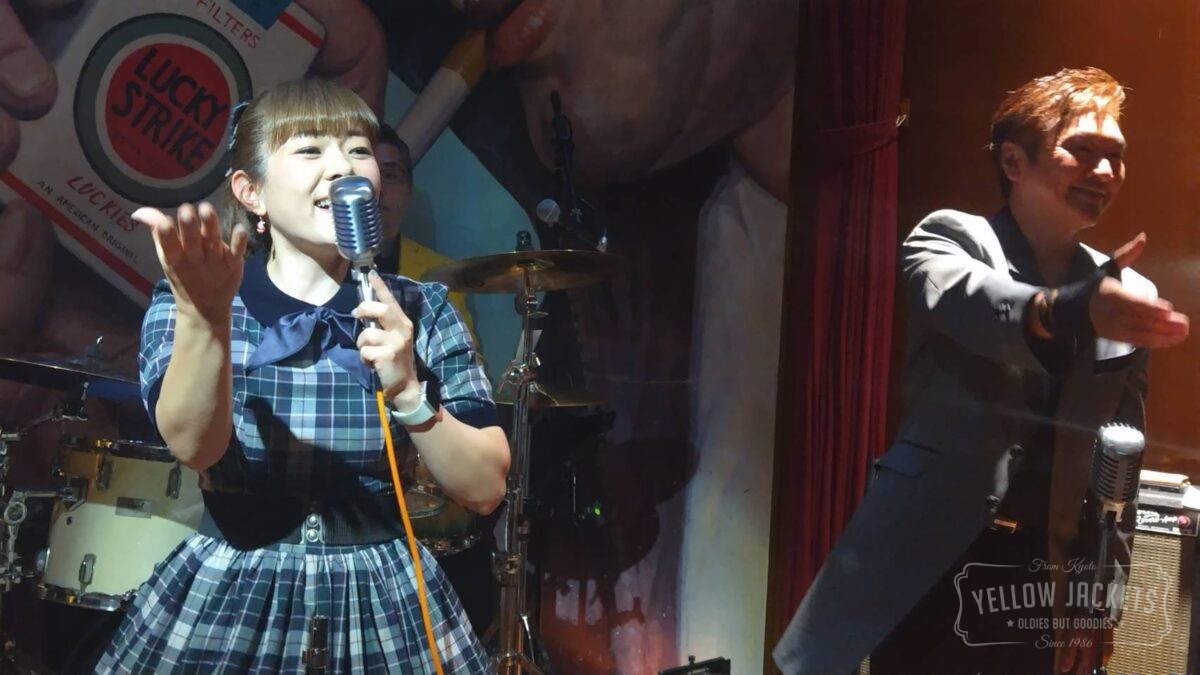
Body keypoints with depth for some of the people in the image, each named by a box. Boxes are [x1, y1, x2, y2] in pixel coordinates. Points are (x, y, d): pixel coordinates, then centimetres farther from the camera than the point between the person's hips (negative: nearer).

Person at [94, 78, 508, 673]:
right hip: (223, 598, 0)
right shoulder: (184, 299, -6)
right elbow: (192, 445, -23)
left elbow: (484, 489, -7)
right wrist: (204, 314, -38)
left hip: (384, 605, 1)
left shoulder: (420, 312, -5)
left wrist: (408, 392, -21)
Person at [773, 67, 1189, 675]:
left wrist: (1102, 592, 3)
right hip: (933, 566, -3)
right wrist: (1076, 307, -44)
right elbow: (973, 303, -26)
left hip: (1047, 580, 4)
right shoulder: (950, 238, -1)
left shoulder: (1126, 294, 10)